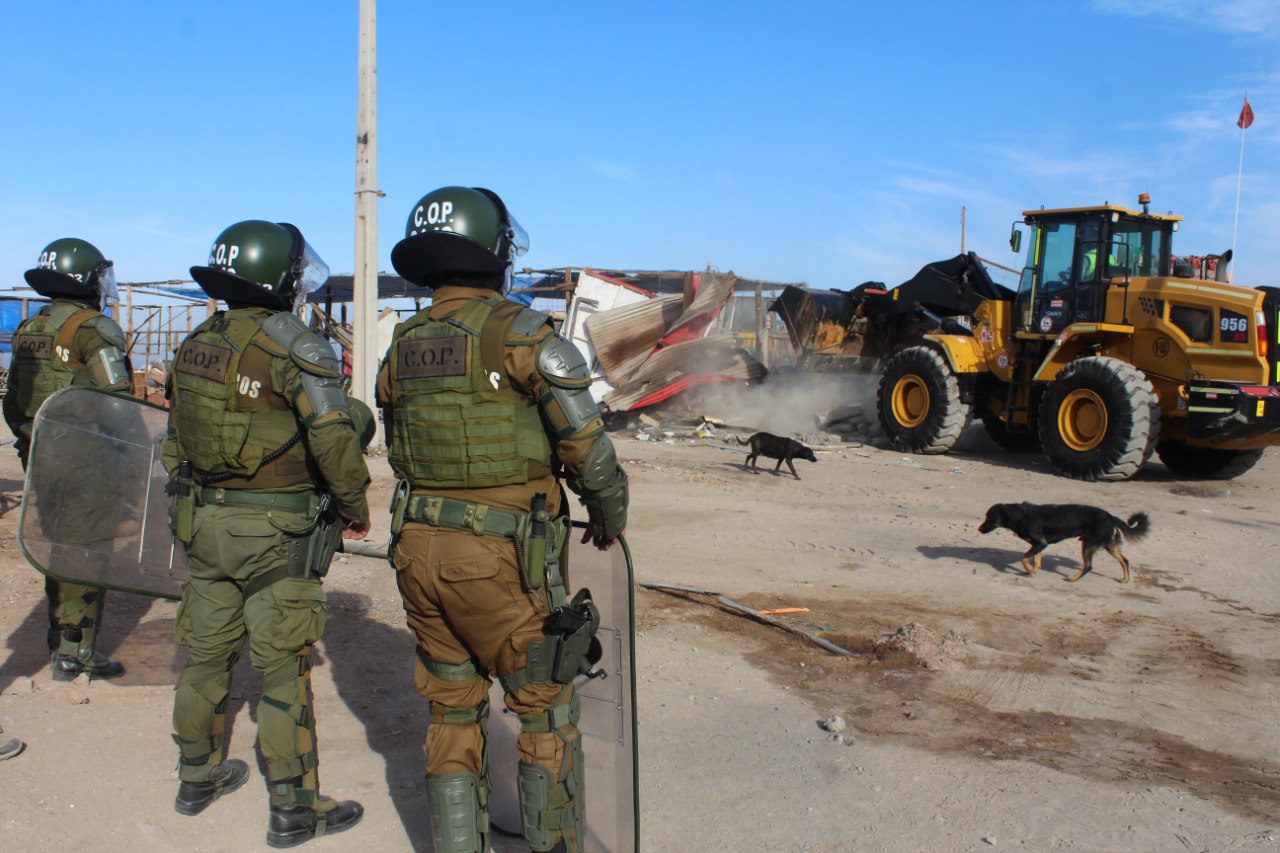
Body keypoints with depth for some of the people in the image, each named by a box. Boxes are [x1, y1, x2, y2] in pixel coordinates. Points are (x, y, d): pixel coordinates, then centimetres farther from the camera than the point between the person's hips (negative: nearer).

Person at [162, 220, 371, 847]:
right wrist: (355, 508, -5)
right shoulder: (295, 346, -14)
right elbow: (333, 438, -20)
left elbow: (175, 439, 15)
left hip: (204, 523, 7)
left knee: (207, 653, 19)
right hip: (277, 533, -7)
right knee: (283, 669, 1)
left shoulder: (195, 345, 8)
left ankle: (197, 778, 35)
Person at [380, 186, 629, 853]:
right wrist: (610, 516, 4)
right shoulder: (519, 332, -12)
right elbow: (587, 446, -13)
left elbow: (401, 457, 14)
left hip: (419, 548, 6)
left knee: (452, 714, 18)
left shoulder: (401, 348, 8)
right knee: (547, 711, 11)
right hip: (501, 558, -6)